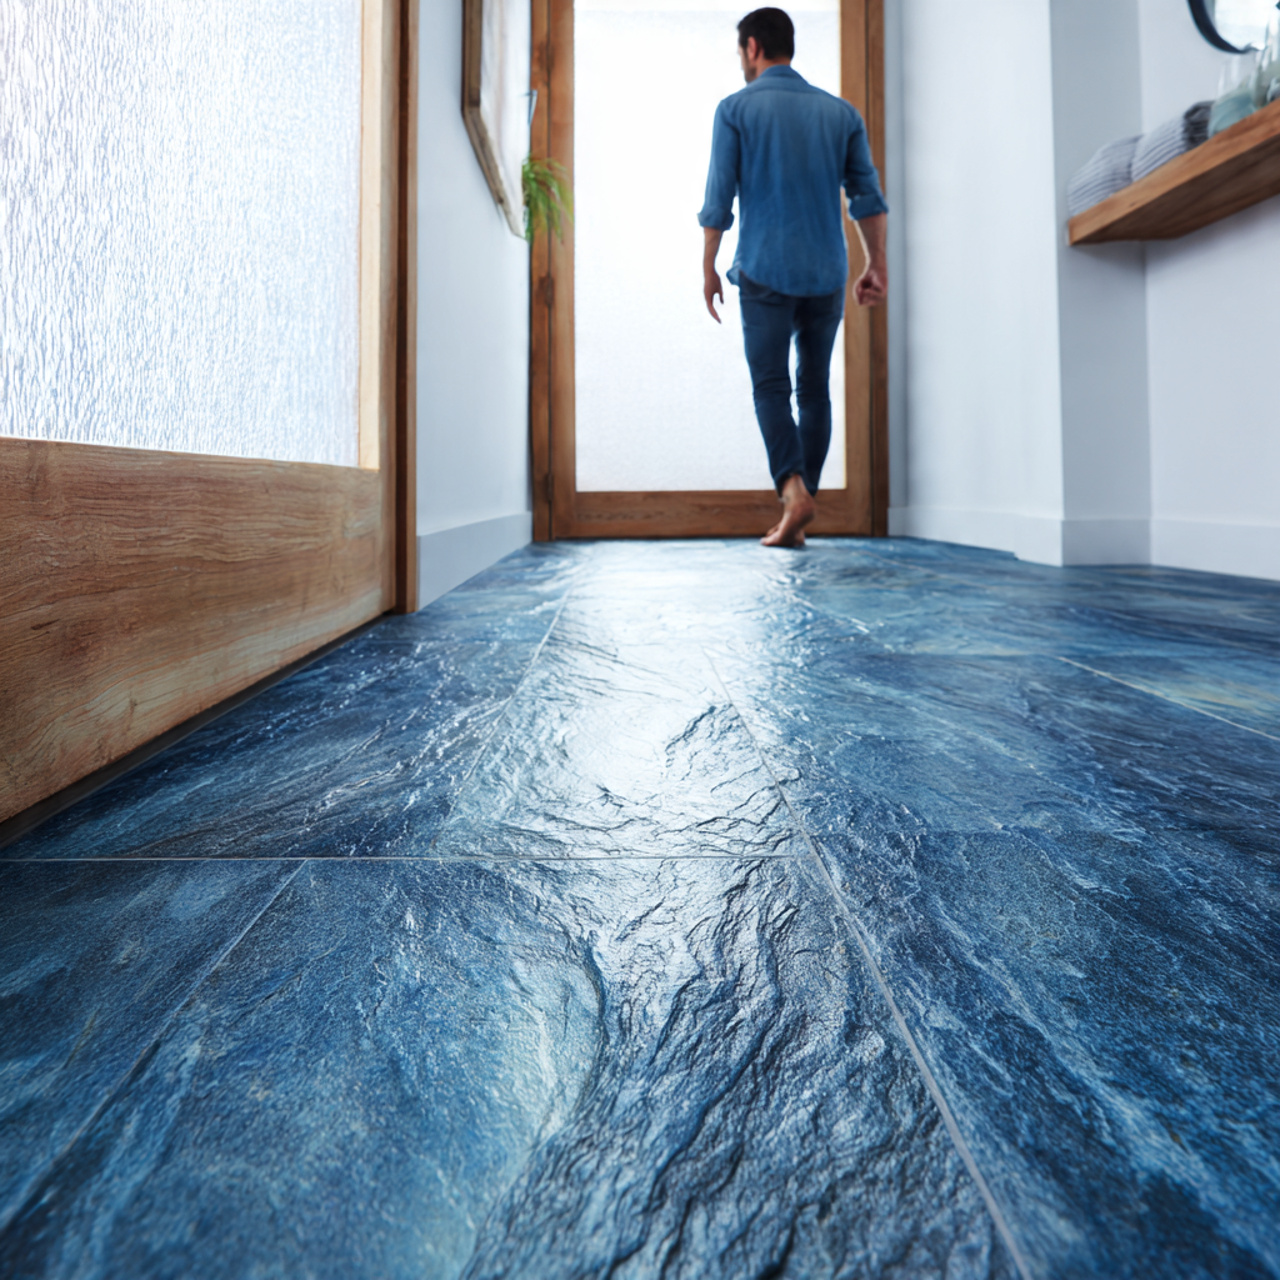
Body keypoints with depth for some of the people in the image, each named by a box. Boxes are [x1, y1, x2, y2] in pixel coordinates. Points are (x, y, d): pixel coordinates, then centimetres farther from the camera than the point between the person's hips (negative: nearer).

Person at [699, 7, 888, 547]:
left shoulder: (735, 109, 1)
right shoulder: (840, 111, 12)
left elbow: (719, 201, -2)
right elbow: (868, 197, 9)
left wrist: (709, 269, 6)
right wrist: (877, 266, 14)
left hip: (765, 271, -3)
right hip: (827, 274, 3)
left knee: (771, 386, 2)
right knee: (815, 388, 9)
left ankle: (793, 488, -21)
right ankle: (798, 518, 11)